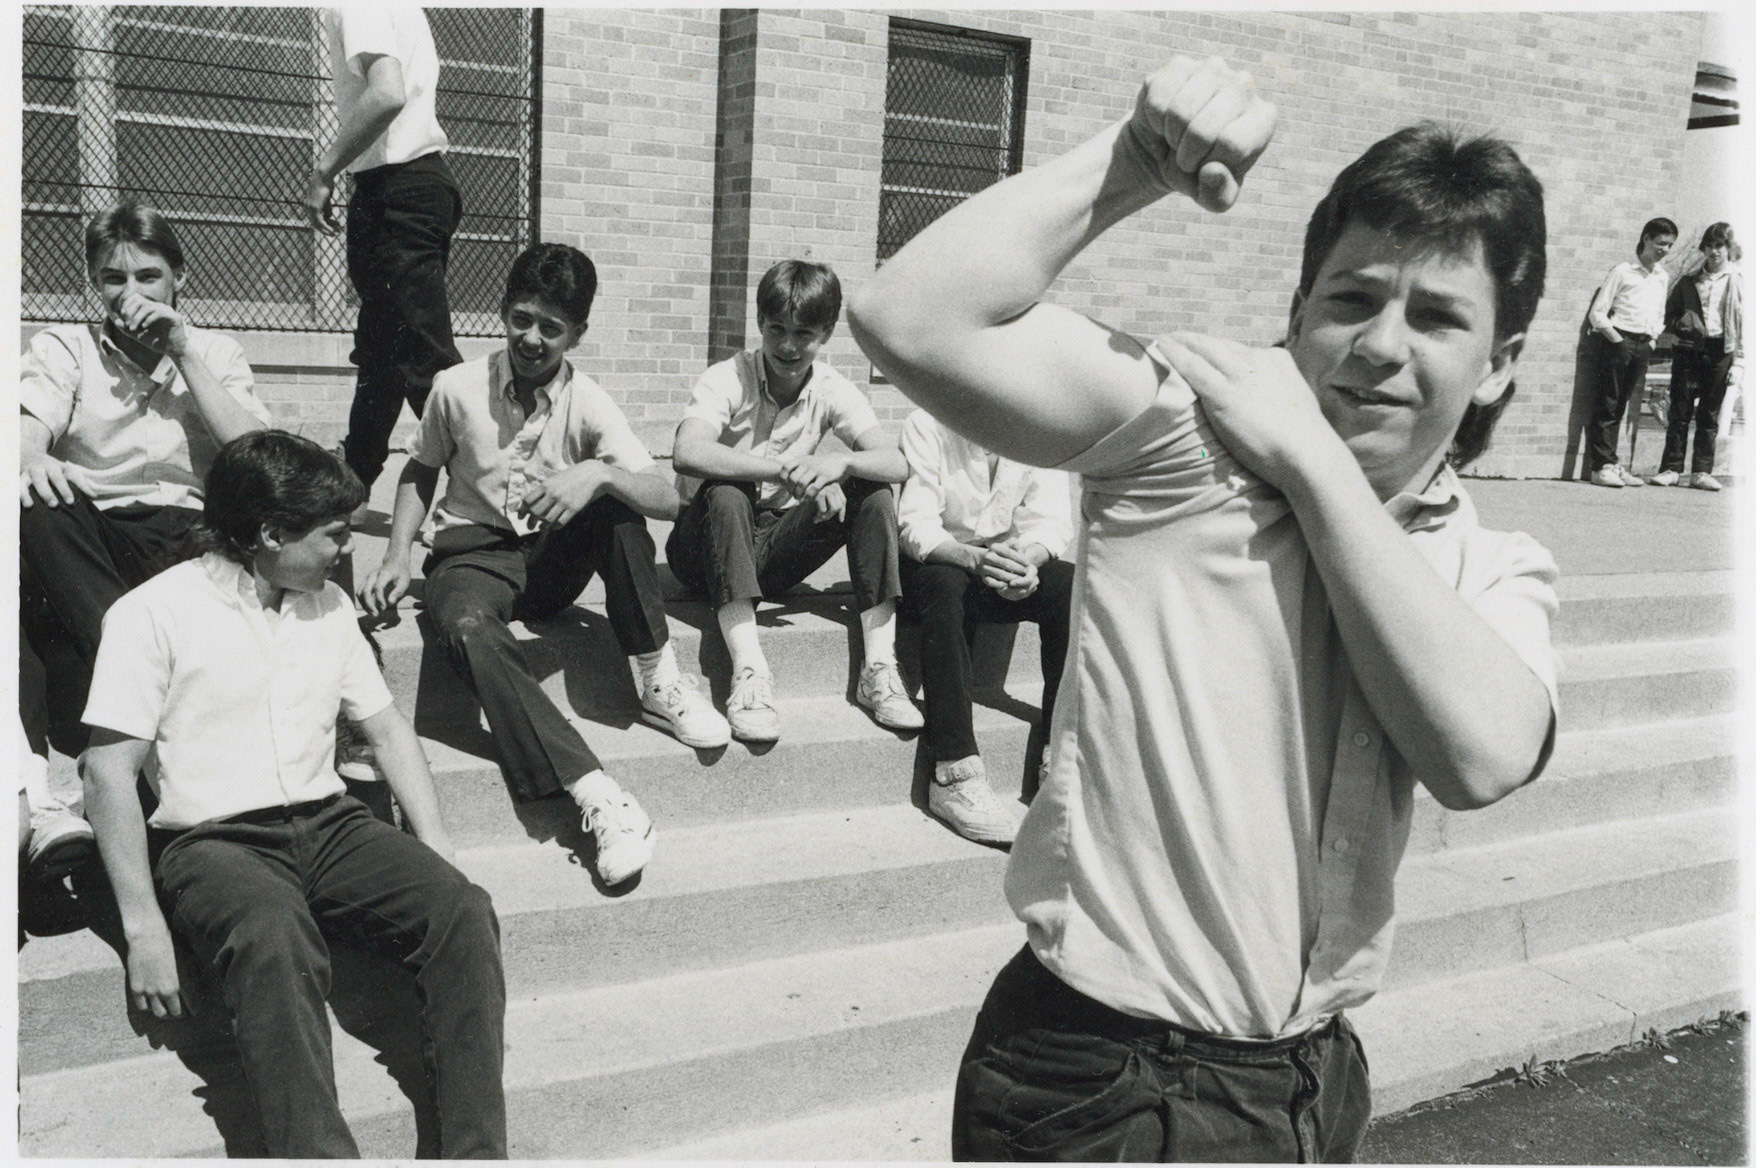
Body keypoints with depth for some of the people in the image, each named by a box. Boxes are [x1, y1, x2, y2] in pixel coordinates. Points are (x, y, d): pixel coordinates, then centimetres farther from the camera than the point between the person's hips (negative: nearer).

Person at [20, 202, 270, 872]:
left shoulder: (216, 354, 18)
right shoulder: (64, 347, 17)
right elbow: (28, 422, -6)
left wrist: (183, 351, -4)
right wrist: (29, 454, -33)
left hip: (183, 535, 0)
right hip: (84, 539, 0)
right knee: (40, 506, -33)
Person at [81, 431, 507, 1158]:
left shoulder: (330, 606, 16)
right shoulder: (154, 613, -2)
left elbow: (388, 730, 18)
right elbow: (110, 771, -6)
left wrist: (437, 851, 4)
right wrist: (143, 928, -14)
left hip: (326, 822, 5)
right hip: (213, 839, -5)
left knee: (463, 912, -23)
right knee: (276, 940, -39)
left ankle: (476, 1152, -25)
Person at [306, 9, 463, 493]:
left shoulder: (357, 8, -10)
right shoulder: (401, 12, 19)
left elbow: (387, 94, -25)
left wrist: (323, 171, -17)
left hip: (398, 187, -11)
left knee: (425, 357, -12)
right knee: (381, 348, 18)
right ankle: (353, 479, 30)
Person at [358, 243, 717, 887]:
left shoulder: (588, 404, -7)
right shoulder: (458, 388, -6)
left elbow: (668, 499, -16)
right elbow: (420, 471, 11)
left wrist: (598, 474, -35)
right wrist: (397, 558, -3)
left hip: (554, 557, 1)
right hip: (475, 554, -1)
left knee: (616, 498, -30)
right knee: (465, 627, -38)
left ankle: (659, 682, -19)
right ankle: (596, 797, -48)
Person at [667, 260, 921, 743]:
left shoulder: (831, 390, -2)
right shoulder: (728, 380, -14)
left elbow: (896, 463, -16)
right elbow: (687, 453, -35)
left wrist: (841, 463, -37)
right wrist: (787, 470, -43)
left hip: (775, 549, 4)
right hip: (710, 547, -4)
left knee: (872, 492, -16)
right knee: (725, 494, -35)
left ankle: (879, 668, -22)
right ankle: (749, 672, -40)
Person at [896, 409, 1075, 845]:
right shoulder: (927, 425, -11)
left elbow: (1051, 520, -9)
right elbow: (916, 526, -20)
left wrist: (1029, 559, -34)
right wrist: (975, 559, -40)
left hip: (1007, 563, 3)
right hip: (935, 561, -3)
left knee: (1069, 584, -26)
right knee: (943, 585, -37)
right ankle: (955, 774, -41)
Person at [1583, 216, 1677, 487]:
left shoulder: (1663, 277, 14)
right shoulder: (1623, 271, -4)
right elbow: (1597, 313, -6)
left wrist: (1652, 342, 9)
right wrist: (1618, 342, -12)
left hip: (1642, 346, 5)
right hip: (1615, 342, -5)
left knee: (1621, 406, 6)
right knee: (1607, 405, -6)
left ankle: (1610, 464, 8)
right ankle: (1602, 466, -4)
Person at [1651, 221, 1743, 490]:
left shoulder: (1738, 281, 6)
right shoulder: (1688, 282, 12)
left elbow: (1742, 323, 3)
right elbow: (1667, 315, 17)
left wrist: (1738, 362, -5)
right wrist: (1679, 326, -7)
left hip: (1719, 353, -1)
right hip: (1687, 350, 1)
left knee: (1709, 415, 1)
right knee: (1680, 411, -1)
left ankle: (1702, 472, 4)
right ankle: (1671, 469, 2)